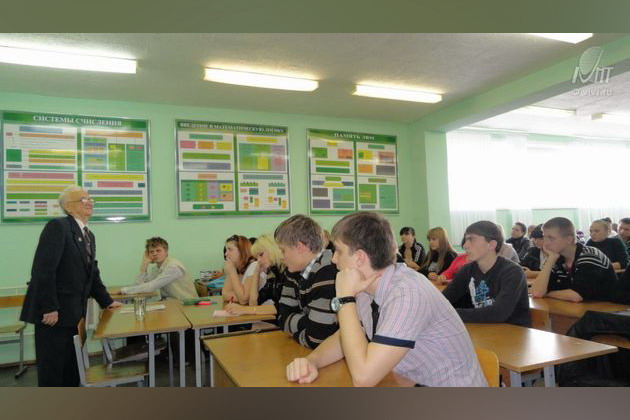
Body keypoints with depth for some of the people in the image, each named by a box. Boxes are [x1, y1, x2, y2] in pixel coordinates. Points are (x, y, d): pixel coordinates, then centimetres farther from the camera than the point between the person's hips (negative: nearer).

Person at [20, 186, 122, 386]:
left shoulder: (89, 235, 14)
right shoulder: (57, 226, -13)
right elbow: (43, 270, -21)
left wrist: (107, 301, 17)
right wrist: (49, 308, -23)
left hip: (73, 312, 8)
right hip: (52, 312, -8)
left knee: (71, 366, 16)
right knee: (51, 367, 3)